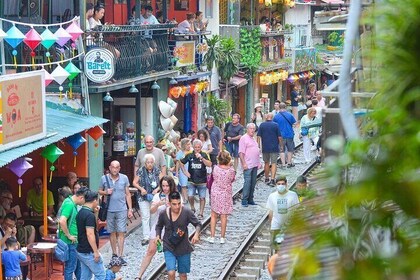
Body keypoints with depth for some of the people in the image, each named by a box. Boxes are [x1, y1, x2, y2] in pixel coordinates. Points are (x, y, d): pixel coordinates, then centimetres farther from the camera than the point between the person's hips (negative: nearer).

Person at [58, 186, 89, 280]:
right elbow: (62, 221, -32)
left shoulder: (73, 204, 10)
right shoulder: (69, 204, -21)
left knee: (78, 264, 20)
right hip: (70, 242, -10)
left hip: (74, 241, 10)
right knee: (70, 267, 0)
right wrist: (69, 236, -22)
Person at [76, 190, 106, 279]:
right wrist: (96, 252, -21)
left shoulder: (80, 213, 9)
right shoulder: (89, 215, -20)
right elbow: (90, 234, -24)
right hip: (89, 252, -9)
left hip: (81, 251, 9)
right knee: (100, 275, 0)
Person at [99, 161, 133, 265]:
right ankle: (114, 253, 22)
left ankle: (120, 255, -4)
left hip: (121, 209, -1)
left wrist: (130, 209, 3)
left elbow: (128, 194, 6)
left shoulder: (124, 178, 0)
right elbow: (100, 191, 11)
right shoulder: (104, 178, 0)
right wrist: (105, 192, -12)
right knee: (112, 232, 9)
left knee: (121, 232, -5)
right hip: (109, 210, 1)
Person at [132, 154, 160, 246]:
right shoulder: (141, 171, -4)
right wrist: (141, 188, -17)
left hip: (155, 196, 2)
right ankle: (146, 237, -3)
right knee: (145, 217, -5)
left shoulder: (157, 171, 1)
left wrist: (157, 189, -14)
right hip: (144, 197, -2)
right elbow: (134, 182, -1)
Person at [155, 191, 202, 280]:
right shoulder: (163, 214, -10)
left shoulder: (187, 213, -16)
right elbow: (159, 226, 10)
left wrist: (196, 234, -25)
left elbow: (198, 224, -6)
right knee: (171, 273, -16)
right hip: (169, 248, 0)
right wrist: (158, 236, -8)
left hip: (183, 248, 0)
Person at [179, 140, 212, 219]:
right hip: (192, 180, 1)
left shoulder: (204, 155, -5)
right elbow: (181, 163, 12)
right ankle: (192, 208, 20)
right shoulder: (189, 155, -2)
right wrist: (185, 172, 2)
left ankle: (201, 213, 16)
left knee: (202, 198, 5)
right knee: (190, 196, -7)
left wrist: (201, 158, -29)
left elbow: (209, 164, -18)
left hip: (202, 181, -1)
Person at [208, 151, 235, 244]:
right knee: (224, 216, 8)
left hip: (215, 193, 1)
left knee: (214, 215, 12)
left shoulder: (216, 168, -13)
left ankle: (212, 236, 13)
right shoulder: (231, 170, -15)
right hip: (226, 194, -1)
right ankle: (222, 237, 13)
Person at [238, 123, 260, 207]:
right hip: (248, 165, -8)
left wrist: (258, 163, 19)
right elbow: (241, 153, -14)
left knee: (253, 183, 9)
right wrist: (244, 163, -19)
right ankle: (244, 200, -6)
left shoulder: (253, 139, 19)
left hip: (255, 165, 8)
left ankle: (250, 199, 15)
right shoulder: (244, 138, -7)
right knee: (247, 182, -10)